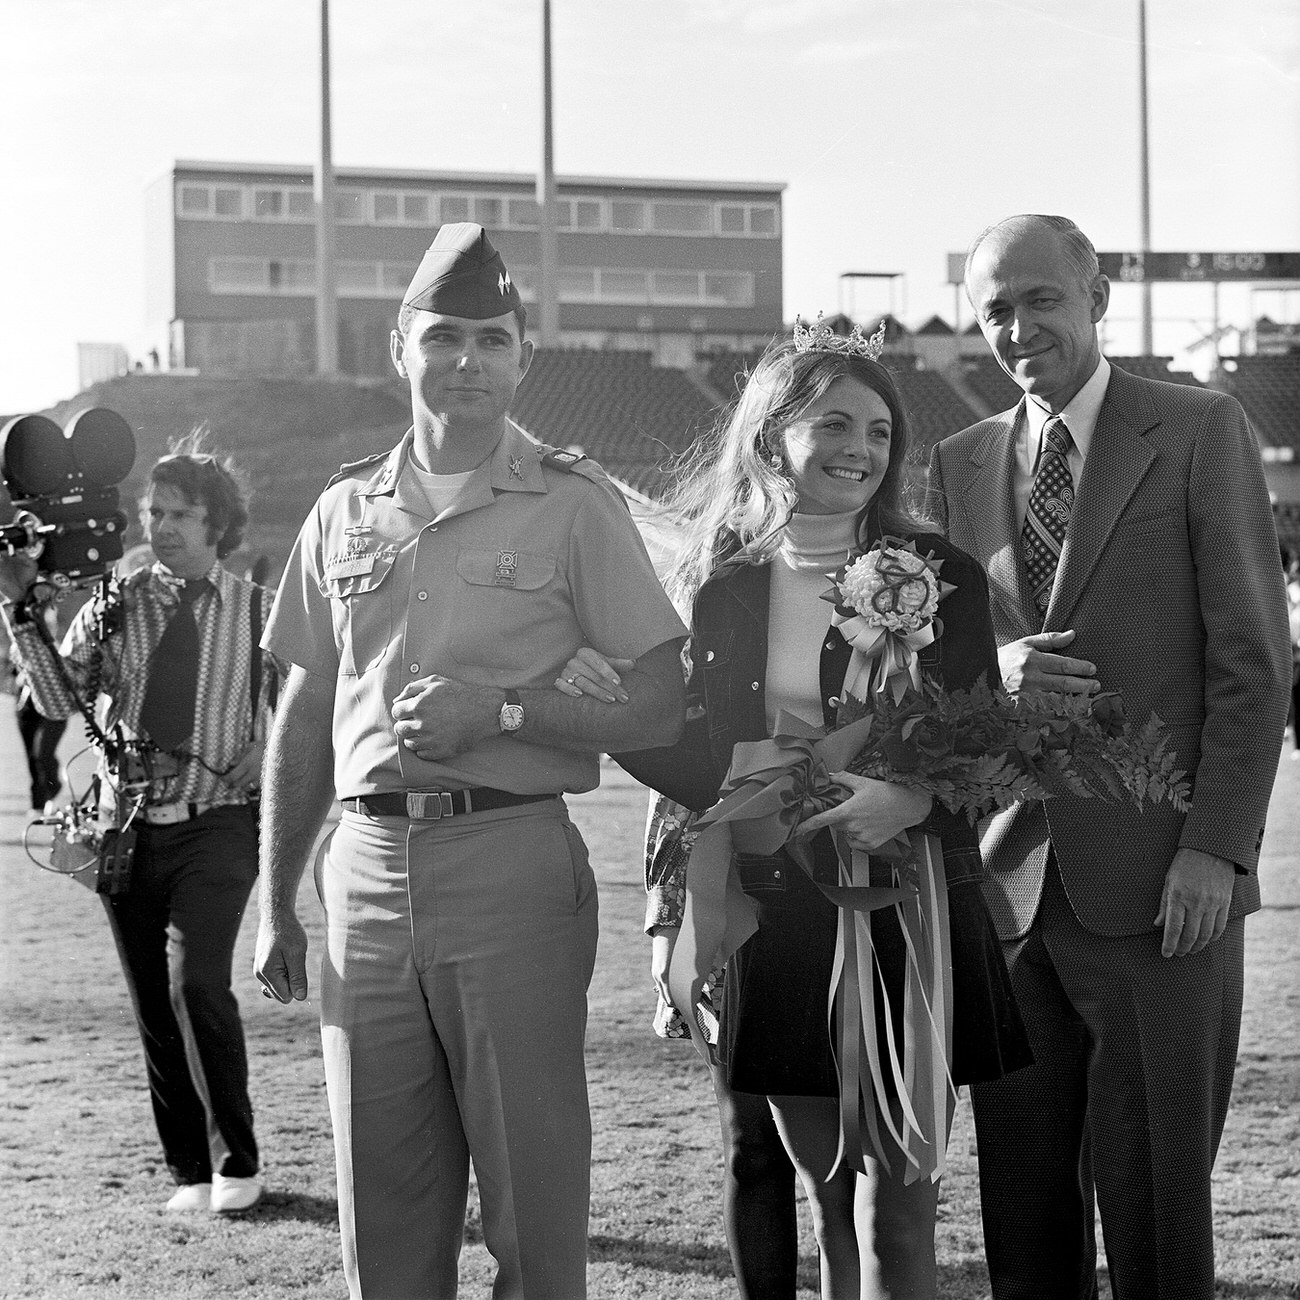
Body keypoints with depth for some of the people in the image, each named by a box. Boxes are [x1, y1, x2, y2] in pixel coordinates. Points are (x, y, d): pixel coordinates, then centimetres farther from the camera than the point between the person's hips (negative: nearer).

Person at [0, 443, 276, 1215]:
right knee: (153, 1004, 7)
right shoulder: (114, 608, 7)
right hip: (129, 825, 3)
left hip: (216, 826, -3)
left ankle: (236, 1162, -5)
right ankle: (189, 1169, 19)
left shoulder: (258, 613, 4)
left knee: (196, 981, -20)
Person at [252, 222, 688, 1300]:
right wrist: (275, 908, 14)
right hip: (368, 871, 4)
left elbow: (663, 709, -2)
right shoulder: (345, 512, 12)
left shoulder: (575, 505, 1)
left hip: (515, 867, -4)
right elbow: (303, 724, 17)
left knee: (536, 1208, 0)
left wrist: (501, 711, -14)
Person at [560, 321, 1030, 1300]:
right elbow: (701, 769, 7)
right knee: (831, 1203, 7)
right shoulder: (715, 587, 6)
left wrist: (916, 796, -21)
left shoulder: (937, 578, 2)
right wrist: (606, 703, -10)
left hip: (907, 920, -1)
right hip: (771, 929, 1)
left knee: (896, 1212, -4)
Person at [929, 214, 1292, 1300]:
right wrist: (992, 668, -6)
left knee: (1154, 1195, -2)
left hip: (1158, 883, -4)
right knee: (1023, 1198, 6)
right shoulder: (961, 464, 14)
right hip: (1010, 882, 4)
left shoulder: (1202, 432, 1)